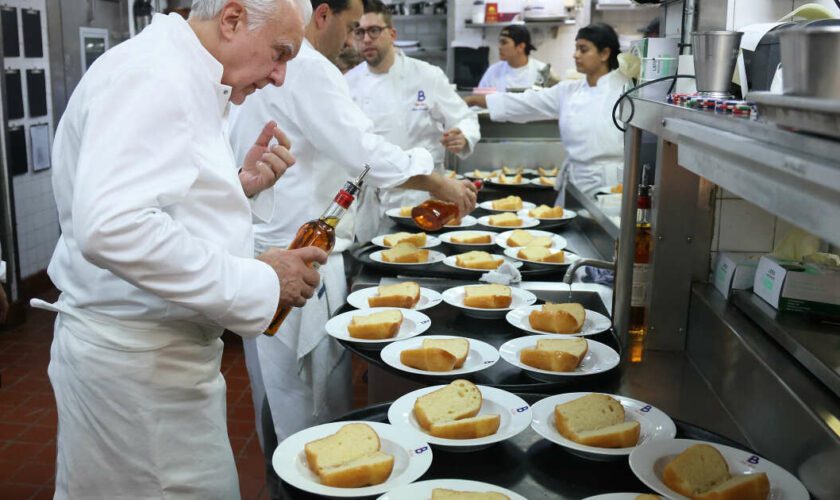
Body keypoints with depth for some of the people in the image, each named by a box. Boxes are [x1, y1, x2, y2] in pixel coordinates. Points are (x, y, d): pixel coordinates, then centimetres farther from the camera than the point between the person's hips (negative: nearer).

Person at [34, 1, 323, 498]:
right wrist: (256, 281, -24)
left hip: (164, 352, 10)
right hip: (134, 360, -10)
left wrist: (242, 184, 2)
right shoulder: (151, 74, -17)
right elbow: (110, 227, -30)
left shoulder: (182, 79, 15)